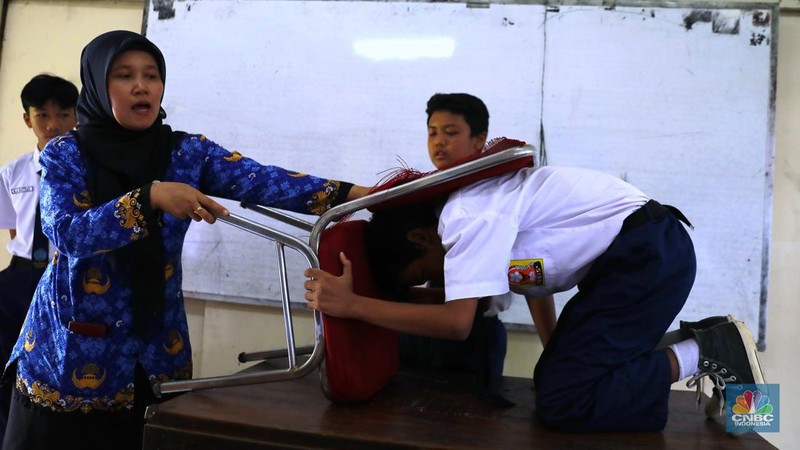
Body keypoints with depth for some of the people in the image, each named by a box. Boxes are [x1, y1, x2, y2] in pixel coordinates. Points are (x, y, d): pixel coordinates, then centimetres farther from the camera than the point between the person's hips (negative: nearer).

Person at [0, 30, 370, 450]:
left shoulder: (188, 152, -2)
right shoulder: (64, 155, -5)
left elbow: (261, 181, -17)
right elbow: (67, 233, -20)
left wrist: (355, 193, -32)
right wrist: (150, 196, -34)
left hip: (155, 347, 1)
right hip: (69, 350, -1)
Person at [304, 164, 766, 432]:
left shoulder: (469, 219, -19)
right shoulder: (471, 214, 9)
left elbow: (457, 323, -26)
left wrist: (350, 304, -21)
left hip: (651, 252, -10)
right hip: (632, 256, 10)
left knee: (565, 402, -12)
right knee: (552, 378, 8)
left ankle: (704, 355, -3)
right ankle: (702, 343, 12)